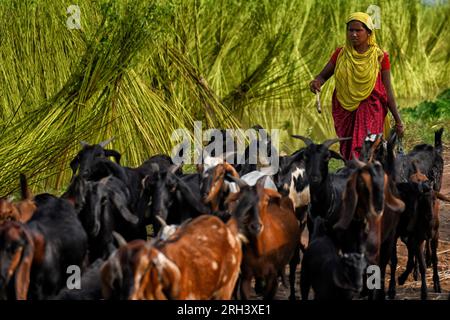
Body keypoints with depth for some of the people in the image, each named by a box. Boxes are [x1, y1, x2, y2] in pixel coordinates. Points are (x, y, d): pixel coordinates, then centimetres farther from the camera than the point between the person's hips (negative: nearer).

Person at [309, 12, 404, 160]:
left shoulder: (380, 57, 0)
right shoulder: (341, 54, 6)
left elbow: (388, 90, 4)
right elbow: (323, 75, 9)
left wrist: (398, 120, 3)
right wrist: (317, 82, -17)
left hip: (370, 113, -3)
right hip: (345, 113, 3)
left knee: (362, 152, -17)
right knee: (348, 153, 4)